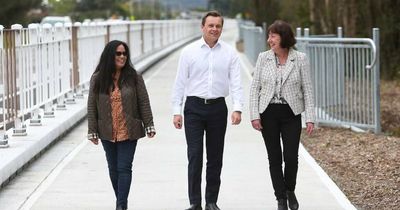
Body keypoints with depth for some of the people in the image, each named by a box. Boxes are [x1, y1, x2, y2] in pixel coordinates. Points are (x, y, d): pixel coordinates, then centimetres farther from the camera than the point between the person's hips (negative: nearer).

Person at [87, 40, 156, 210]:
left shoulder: (133, 77, -3)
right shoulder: (97, 79, 0)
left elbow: (144, 103, 0)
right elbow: (92, 107, 2)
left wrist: (149, 126, -2)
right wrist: (92, 131, 1)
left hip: (128, 132, -2)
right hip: (108, 133, 2)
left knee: (124, 168, -6)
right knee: (113, 168, 13)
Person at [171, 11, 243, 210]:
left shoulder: (229, 53, 4)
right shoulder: (189, 51, 2)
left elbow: (236, 82, -1)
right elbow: (180, 82, 3)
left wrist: (237, 108, -13)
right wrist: (177, 111, -1)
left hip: (218, 107, 1)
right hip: (194, 106, -1)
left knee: (215, 157, 8)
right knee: (194, 156, -5)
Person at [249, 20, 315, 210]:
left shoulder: (300, 59, -2)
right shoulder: (263, 58, 1)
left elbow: (307, 89, 0)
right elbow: (255, 87, 3)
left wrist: (310, 118, -5)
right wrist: (254, 115, -4)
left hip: (291, 114, -1)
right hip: (269, 114, 1)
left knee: (291, 157, -5)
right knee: (274, 158, 3)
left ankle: (290, 190, 23)